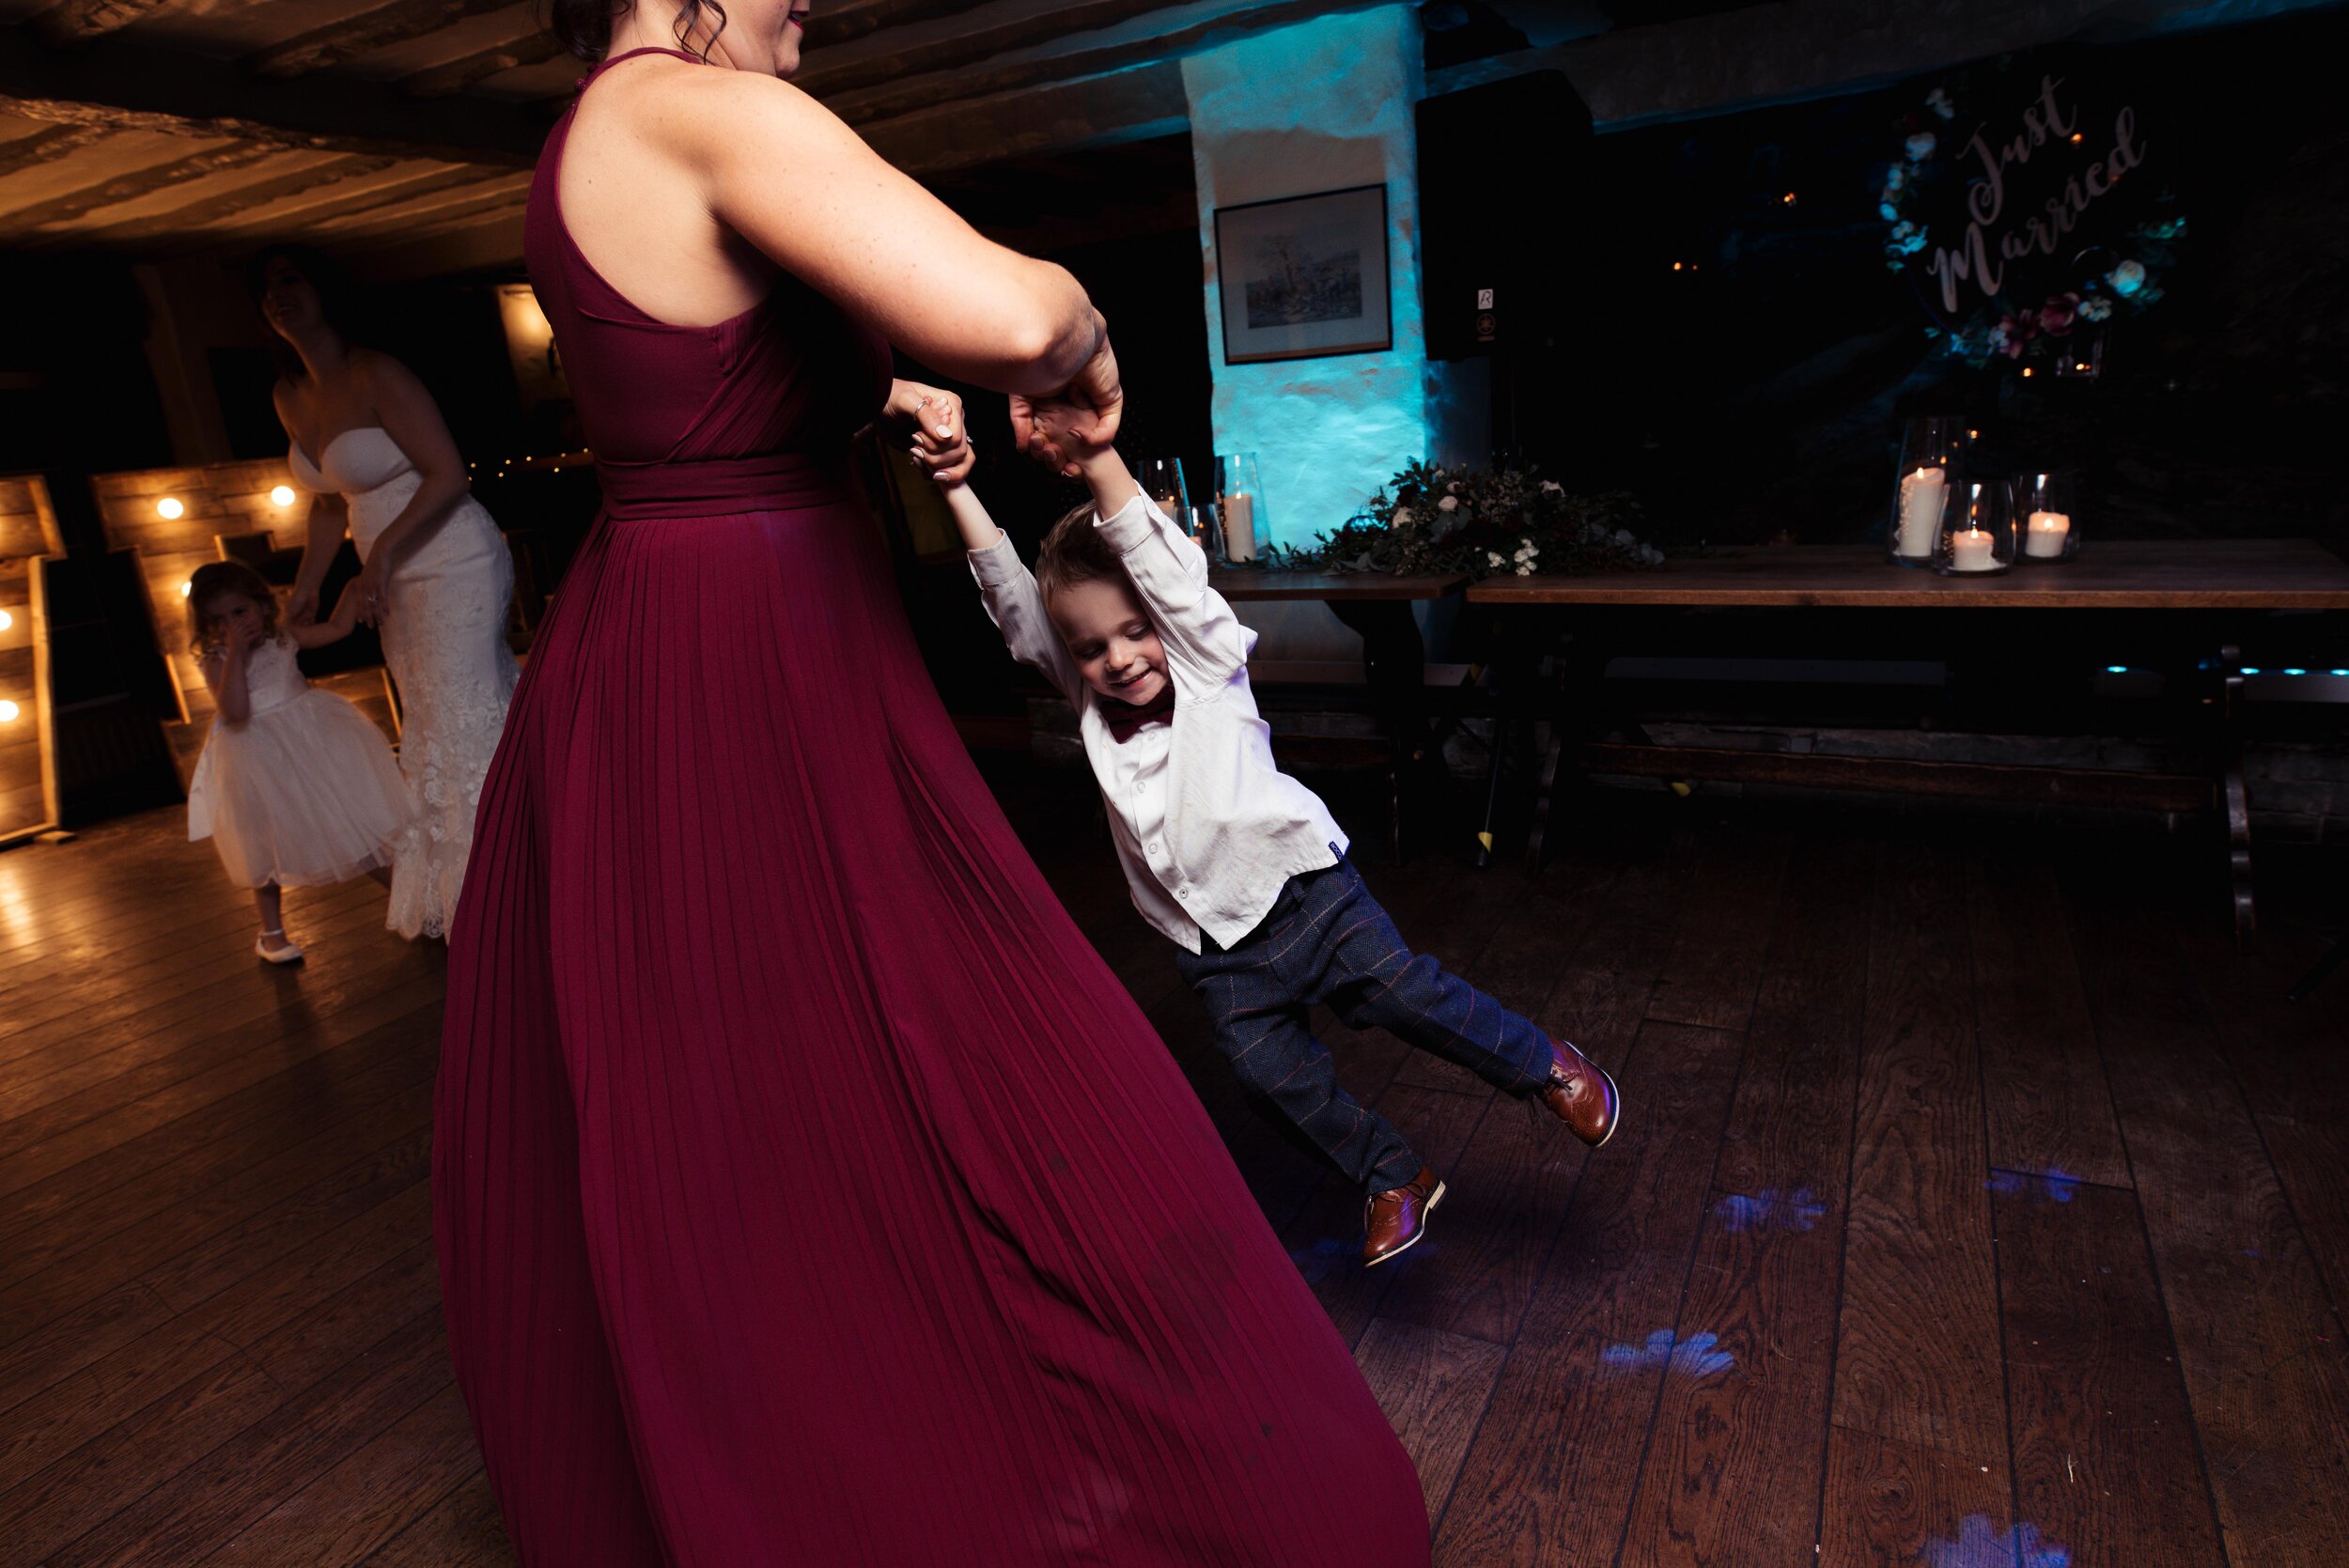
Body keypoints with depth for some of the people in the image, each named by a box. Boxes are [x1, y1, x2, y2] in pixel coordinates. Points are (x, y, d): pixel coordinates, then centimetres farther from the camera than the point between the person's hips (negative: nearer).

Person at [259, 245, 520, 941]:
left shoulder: (376, 375, -14)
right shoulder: (290, 399, 11)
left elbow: (448, 474, -18)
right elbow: (331, 503, 18)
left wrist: (382, 552, -23)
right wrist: (304, 591, 16)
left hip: (454, 568, -9)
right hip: (400, 584, 9)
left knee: (466, 722, -8)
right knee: (430, 728, 13)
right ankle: (449, 896, 24)